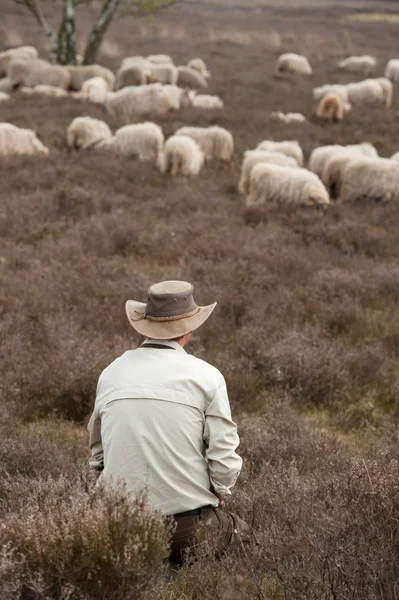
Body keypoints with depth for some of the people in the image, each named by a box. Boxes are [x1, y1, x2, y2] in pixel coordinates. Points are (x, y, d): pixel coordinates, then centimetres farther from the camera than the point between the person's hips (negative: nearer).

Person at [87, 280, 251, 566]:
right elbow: (224, 456, -7)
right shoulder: (206, 375, -6)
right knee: (242, 533, 26)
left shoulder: (111, 373, 7)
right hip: (190, 526, -4)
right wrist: (218, 497, 12)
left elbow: (98, 456, 15)